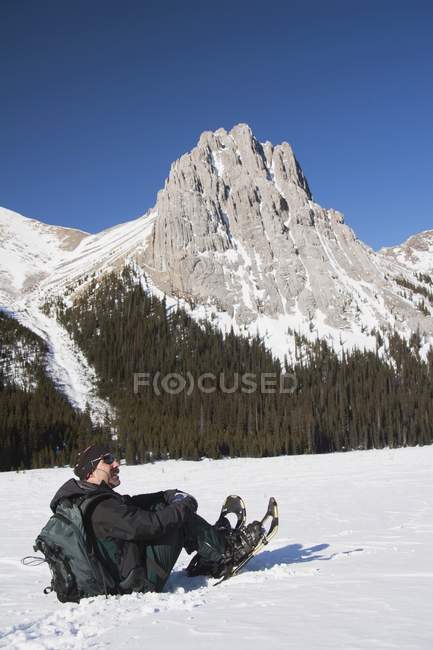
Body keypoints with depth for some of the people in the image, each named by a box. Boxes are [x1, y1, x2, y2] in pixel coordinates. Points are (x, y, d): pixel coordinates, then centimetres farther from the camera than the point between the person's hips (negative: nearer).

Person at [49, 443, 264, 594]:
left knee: (166, 507, 10)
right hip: (138, 583, -10)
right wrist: (183, 506, -12)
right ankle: (227, 551, 13)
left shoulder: (80, 496, 5)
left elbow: (130, 503, 12)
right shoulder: (101, 508, -27)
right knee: (181, 519, -6)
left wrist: (170, 496, 1)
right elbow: (148, 525, -30)